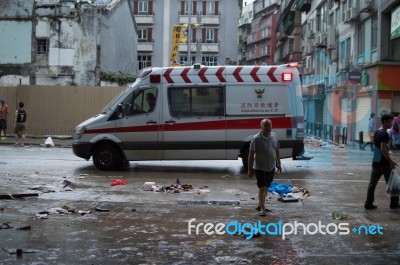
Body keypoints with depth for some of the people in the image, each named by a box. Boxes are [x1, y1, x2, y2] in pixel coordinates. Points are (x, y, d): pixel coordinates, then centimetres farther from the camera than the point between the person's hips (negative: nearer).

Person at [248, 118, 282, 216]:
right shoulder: (256, 139, -16)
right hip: (260, 168, -6)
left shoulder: (274, 136, 2)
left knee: (266, 187, 15)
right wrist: (250, 169, -13)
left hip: (271, 167, 6)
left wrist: (278, 164, 14)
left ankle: (260, 205, 30)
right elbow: (251, 154, -13)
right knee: (262, 187, -5)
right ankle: (262, 208, 6)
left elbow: (277, 151, 13)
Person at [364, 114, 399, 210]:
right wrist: (391, 161, -21)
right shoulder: (385, 134, -16)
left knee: (372, 183, 5)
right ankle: (394, 203, 17)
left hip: (375, 162, 8)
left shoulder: (376, 132, 11)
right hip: (384, 163, -8)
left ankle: (368, 203, 4)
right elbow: (383, 149, -23)